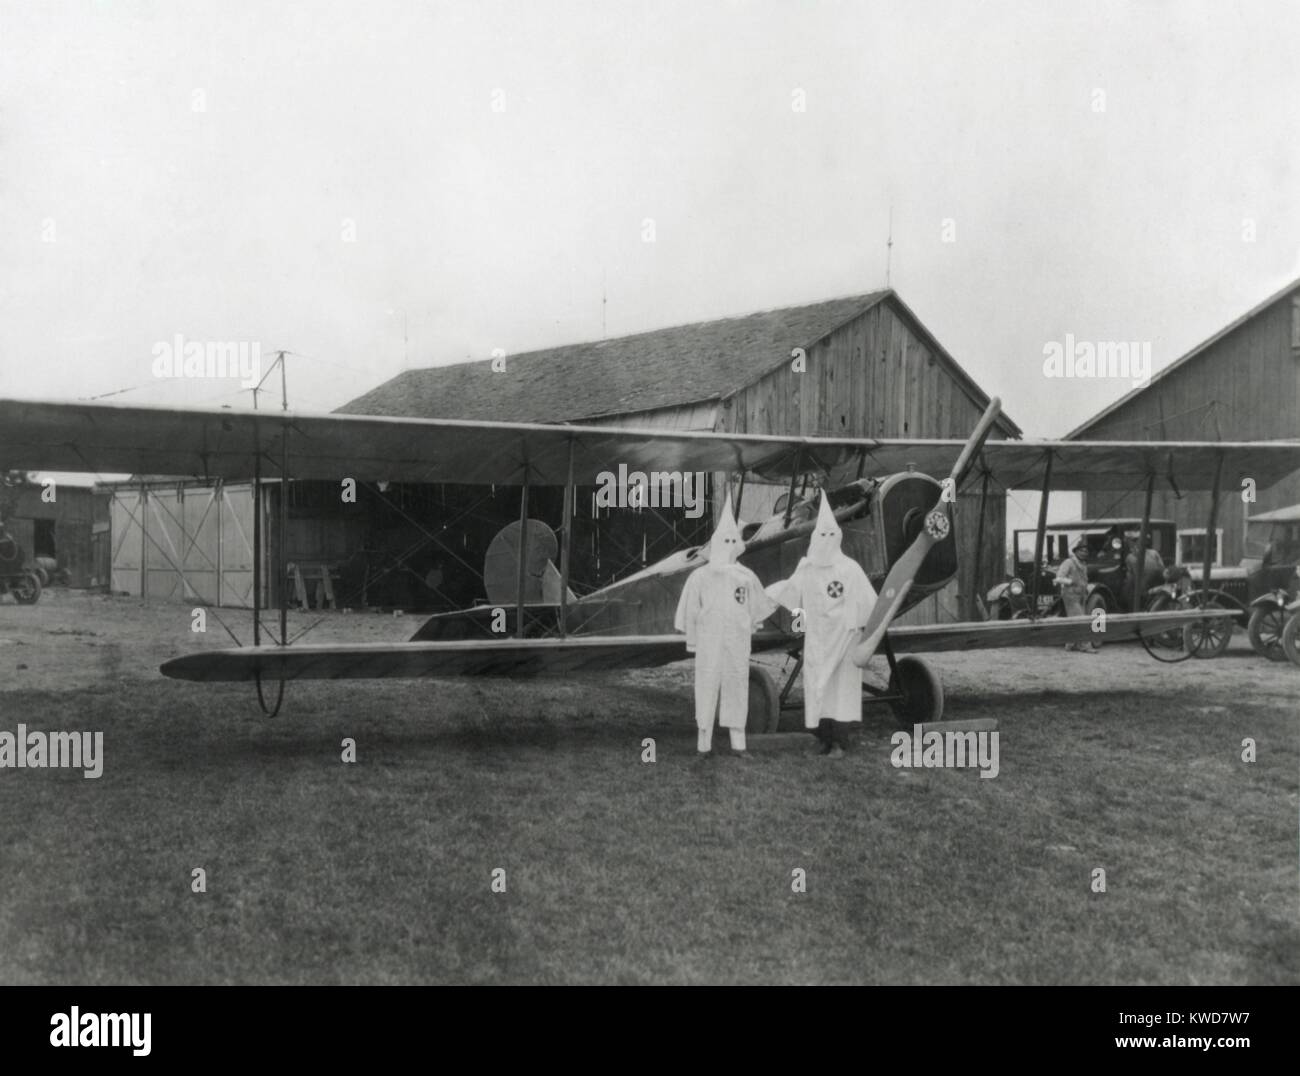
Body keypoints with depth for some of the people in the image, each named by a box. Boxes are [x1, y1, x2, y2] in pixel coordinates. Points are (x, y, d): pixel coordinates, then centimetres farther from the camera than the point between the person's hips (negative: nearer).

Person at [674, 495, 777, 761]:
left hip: (738, 644, 3)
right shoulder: (700, 576, -2)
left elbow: (758, 607, 17)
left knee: (737, 690, 5)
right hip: (709, 644, -3)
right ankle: (704, 744, 6)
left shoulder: (746, 577, 5)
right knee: (707, 690, 0)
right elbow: (690, 612, 2)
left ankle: (737, 743, 12)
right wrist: (692, 641, 4)